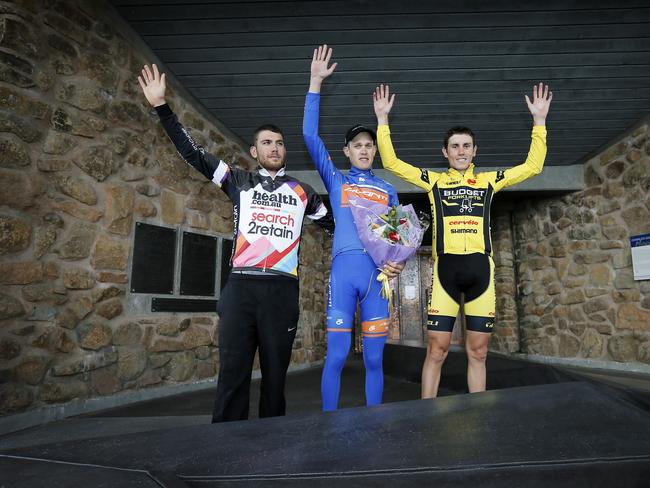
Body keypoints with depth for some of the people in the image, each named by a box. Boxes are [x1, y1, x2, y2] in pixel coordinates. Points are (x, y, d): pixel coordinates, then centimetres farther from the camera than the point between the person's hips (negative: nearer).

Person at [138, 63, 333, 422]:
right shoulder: (239, 181, 13)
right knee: (232, 375, -2)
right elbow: (192, 153, 9)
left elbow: (335, 224, 27)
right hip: (241, 287, 0)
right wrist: (161, 106, 5)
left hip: (282, 290, 1)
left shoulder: (302, 192, 16)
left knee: (275, 376, 8)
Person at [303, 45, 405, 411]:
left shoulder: (387, 191, 18)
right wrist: (316, 83, 4)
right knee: (337, 356, -1)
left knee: (374, 358, 6)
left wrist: (398, 262, -5)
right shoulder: (336, 181, 13)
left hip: (378, 273, 2)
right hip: (344, 269, -2)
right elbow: (310, 136, 6)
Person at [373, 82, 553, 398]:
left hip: (480, 269, 2)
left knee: (477, 352, 8)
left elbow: (533, 166, 19)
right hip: (446, 268, -2)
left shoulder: (489, 180, 17)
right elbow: (391, 162, 8)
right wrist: (383, 119, 5)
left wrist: (539, 120, 15)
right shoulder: (434, 181, 11)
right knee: (436, 351, -2)